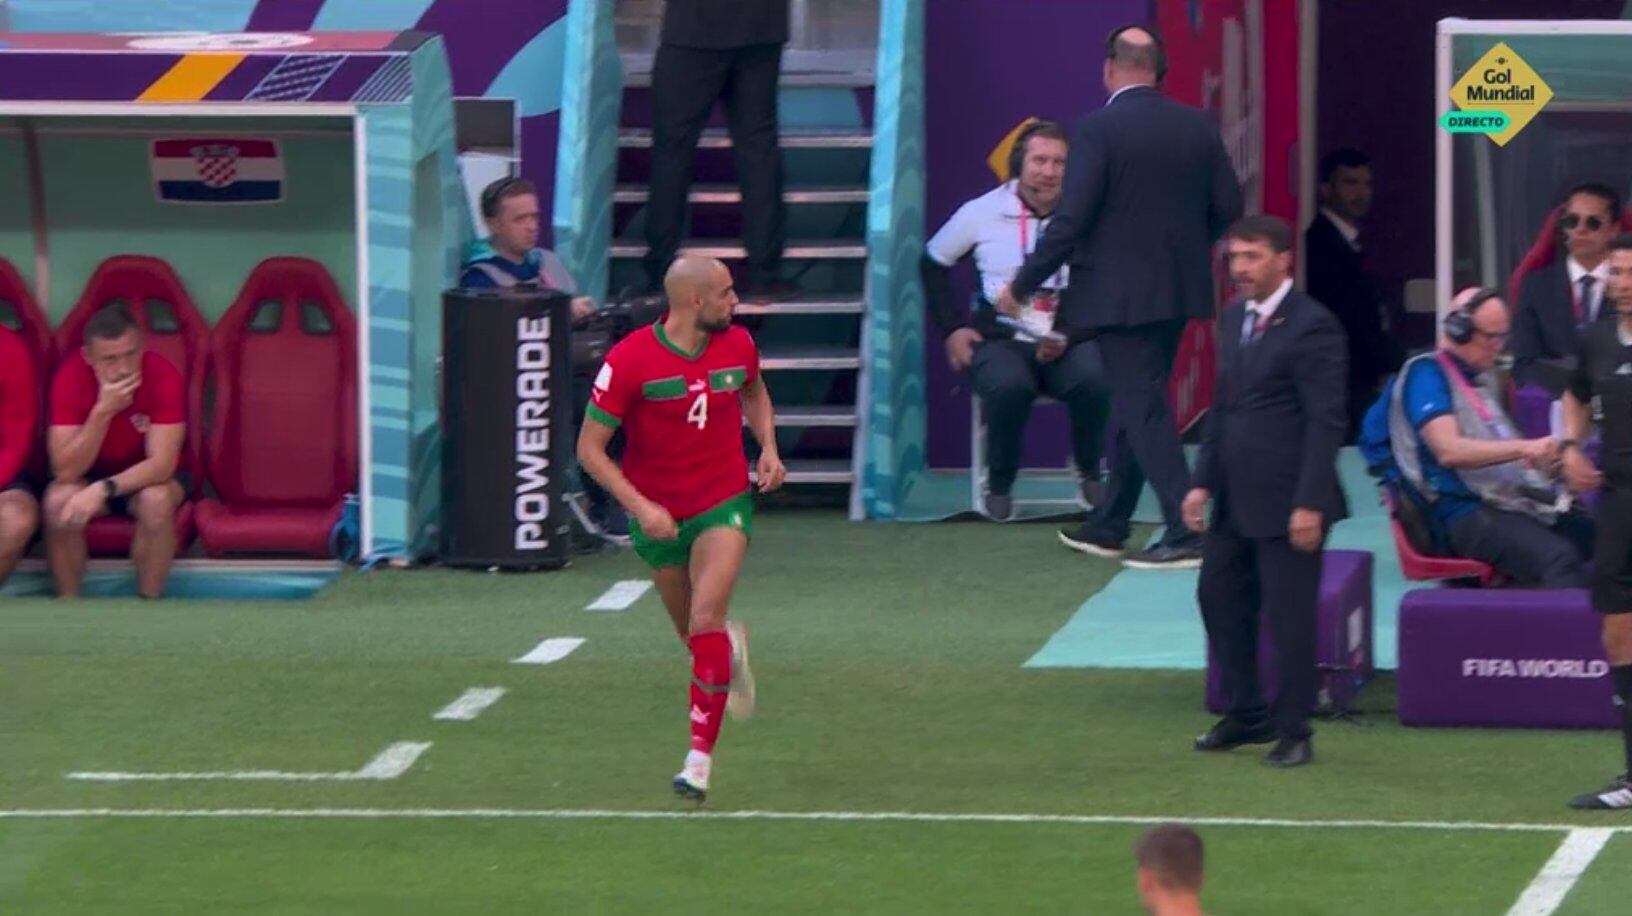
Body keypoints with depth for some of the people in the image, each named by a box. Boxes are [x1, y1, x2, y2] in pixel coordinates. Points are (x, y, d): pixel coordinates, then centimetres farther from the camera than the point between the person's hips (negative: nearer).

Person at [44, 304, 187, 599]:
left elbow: (162, 464, -29)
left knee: (156, 500, -35)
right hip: (89, 474, 1)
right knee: (60, 500, -32)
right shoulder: (70, 378, -24)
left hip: (148, 476, -1)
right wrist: (103, 410, -39)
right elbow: (66, 472, -28)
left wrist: (103, 489, -43)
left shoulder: (164, 377, -26)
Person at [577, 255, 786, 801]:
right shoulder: (630, 361, -18)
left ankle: (700, 757, -16)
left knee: (705, 620, -19)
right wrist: (639, 506, -24)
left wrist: (767, 447, 4)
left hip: (724, 503, 0)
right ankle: (730, 648, 52)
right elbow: (590, 448, -14)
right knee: (694, 633, 12)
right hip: (657, 517, 0)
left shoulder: (737, 345, -4)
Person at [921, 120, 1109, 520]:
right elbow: (933, 263, 17)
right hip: (1000, 339, 0)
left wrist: (1070, 336, -12)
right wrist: (952, 328, 8)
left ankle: (1089, 473, -6)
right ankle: (999, 485, -11)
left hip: (1068, 341, 0)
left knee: (1094, 378, -34)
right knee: (1009, 385, -35)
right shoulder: (984, 212, 5)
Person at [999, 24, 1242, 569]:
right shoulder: (1199, 128, 4)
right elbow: (1228, 208, 7)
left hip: (1119, 293, -7)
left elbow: (1072, 219, -17)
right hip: (1179, 290, 7)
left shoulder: (1099, 130, -14)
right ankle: (1108, 525, 27)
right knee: (1136, 403, 18)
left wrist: (1022, 286, -7)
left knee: (1142, 408, -5)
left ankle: (1185, 534, -12)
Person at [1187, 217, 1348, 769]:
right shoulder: (1234, 319, 12)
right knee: (1219, 599, 14)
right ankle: (1247, 716, 27)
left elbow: (1326, 422, -16)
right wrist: (1204, 482, 11)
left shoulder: (1311, 326, -13)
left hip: (1286, 503, -8)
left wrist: (1310, 504, -20)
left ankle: (1293, 731, 9)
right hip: (1236, 498, 8)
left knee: (1289, 617, -2)